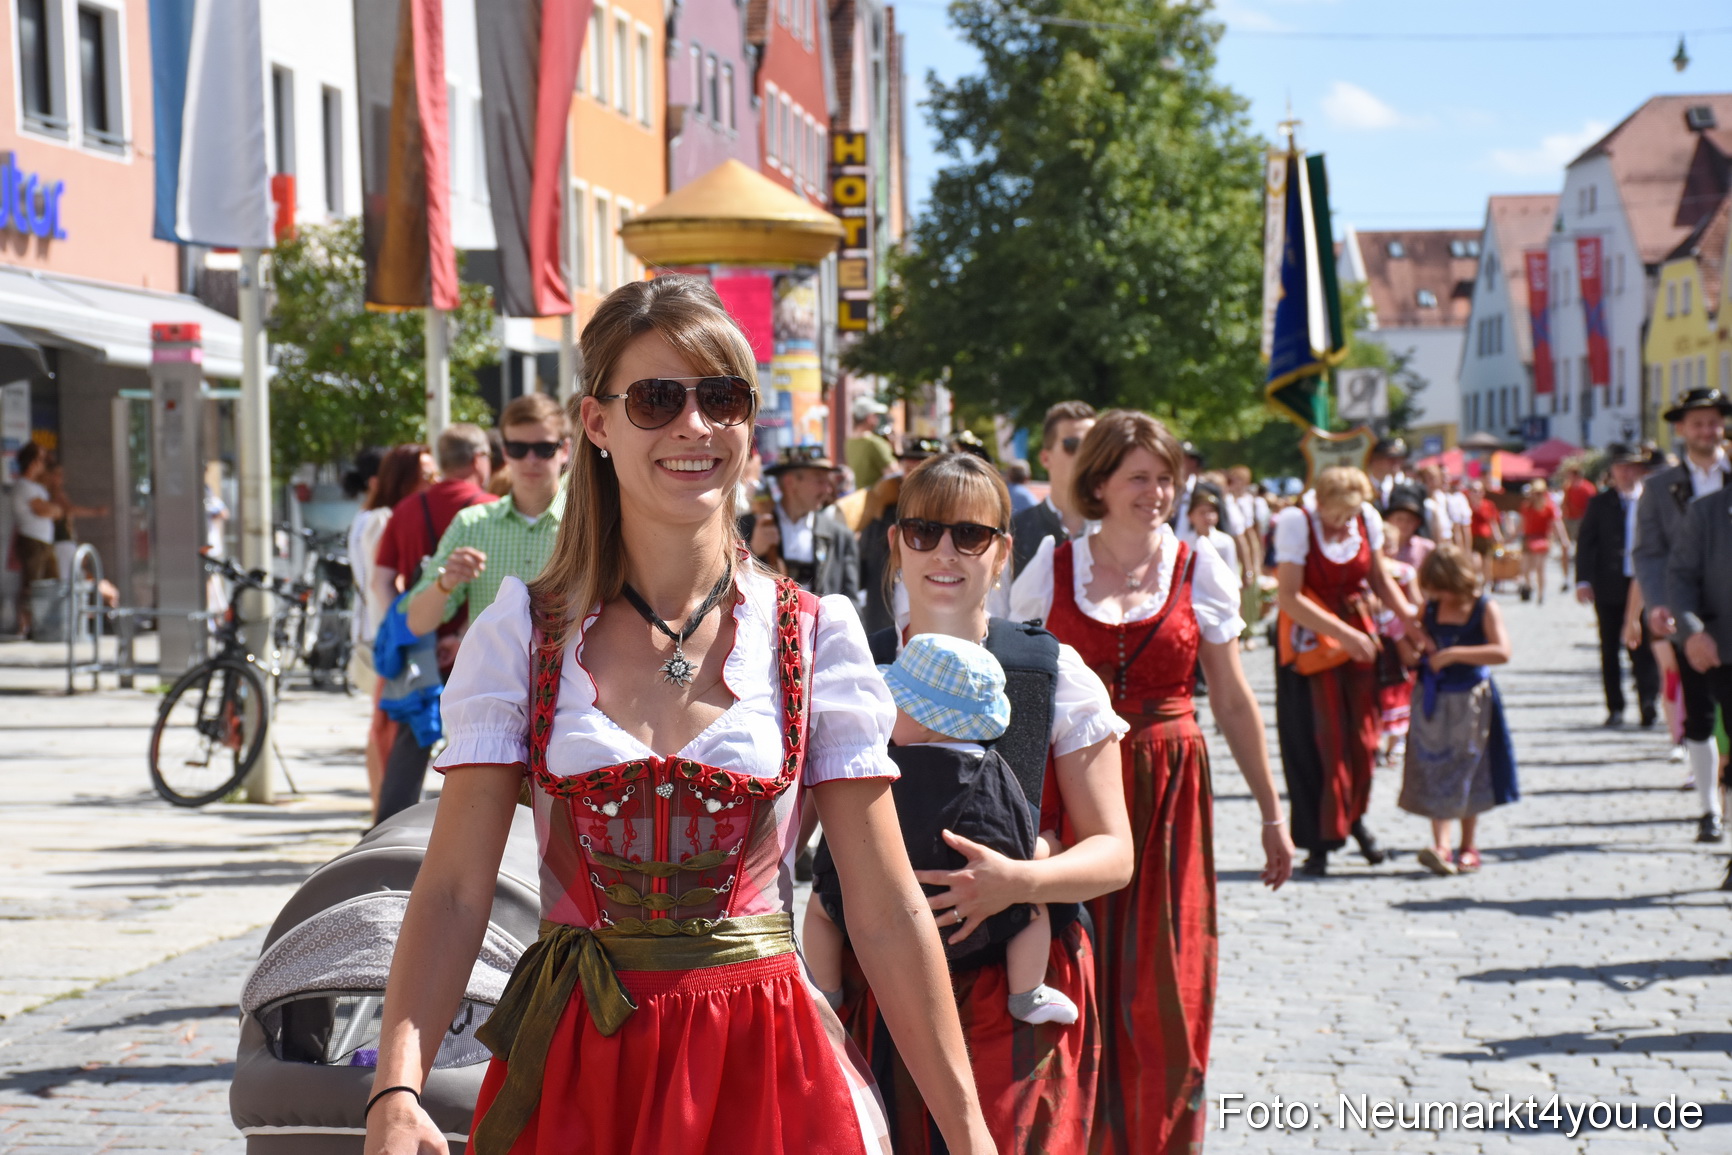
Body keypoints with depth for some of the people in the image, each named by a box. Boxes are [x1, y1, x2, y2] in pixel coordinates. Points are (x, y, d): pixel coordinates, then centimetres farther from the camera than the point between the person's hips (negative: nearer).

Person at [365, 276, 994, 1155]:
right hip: (573, 1073, 0)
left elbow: (887, 910, 0)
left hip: (763, 1069, 0)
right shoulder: (522, 631, -1)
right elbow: (454, 890, -7)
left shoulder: (815, 635, 0)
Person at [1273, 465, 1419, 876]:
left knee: (1362, 734, 6)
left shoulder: (1367, 519, -2)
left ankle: (1355, 817, 29)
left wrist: (1410, 619, -8)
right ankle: (1320, 840, 2)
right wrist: (1343, 634, -26)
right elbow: (1289, 597, -21)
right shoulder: (1296, 522, -17)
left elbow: (1380, 580, 8)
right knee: (1318, 740, -5)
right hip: (1310, 639, -4)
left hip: (1357, 632, 4)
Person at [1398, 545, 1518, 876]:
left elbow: (1502, 651, -22)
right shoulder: (1430, 609, 4)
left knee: (1467, 770, 5)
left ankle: (1468, 846, 17)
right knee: (1434, 768, -6)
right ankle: (1440, 846, -11)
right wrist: (1412, 652, -7)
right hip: (1433, 700, 3)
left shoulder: (1484, 609, -8)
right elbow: (1413, 644, 17)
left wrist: (1454, 654, -26)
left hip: (1470, 700, -3)